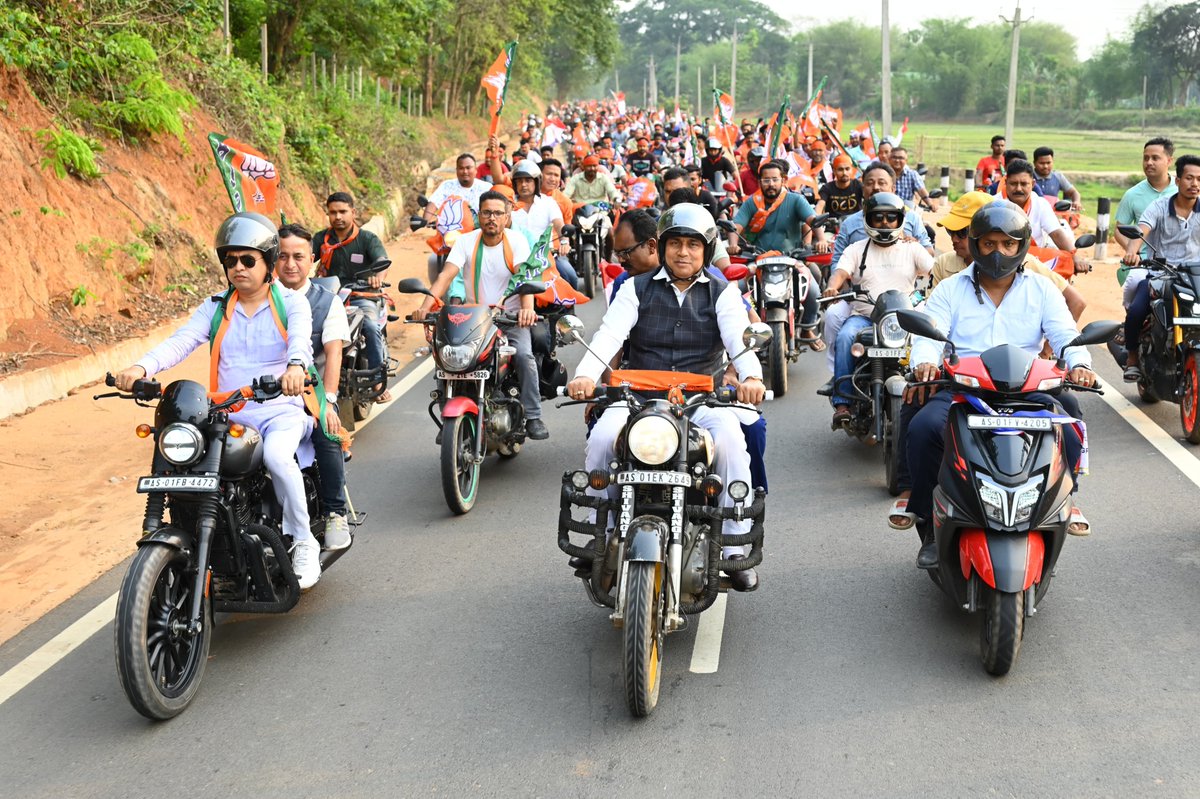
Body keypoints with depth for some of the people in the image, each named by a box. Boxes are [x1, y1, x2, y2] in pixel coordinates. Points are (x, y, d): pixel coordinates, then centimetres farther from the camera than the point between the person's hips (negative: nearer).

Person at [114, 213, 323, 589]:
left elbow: (300, 338, -19)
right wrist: (141, 367, -25)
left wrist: (296, 366, -44)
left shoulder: (291, 302, 4)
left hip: (280, 410, -4)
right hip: (227, 415, 4)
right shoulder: (216, 307, 13)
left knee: (276, 455, -36)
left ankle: (304, 543, -17)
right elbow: (180, 341, -4)